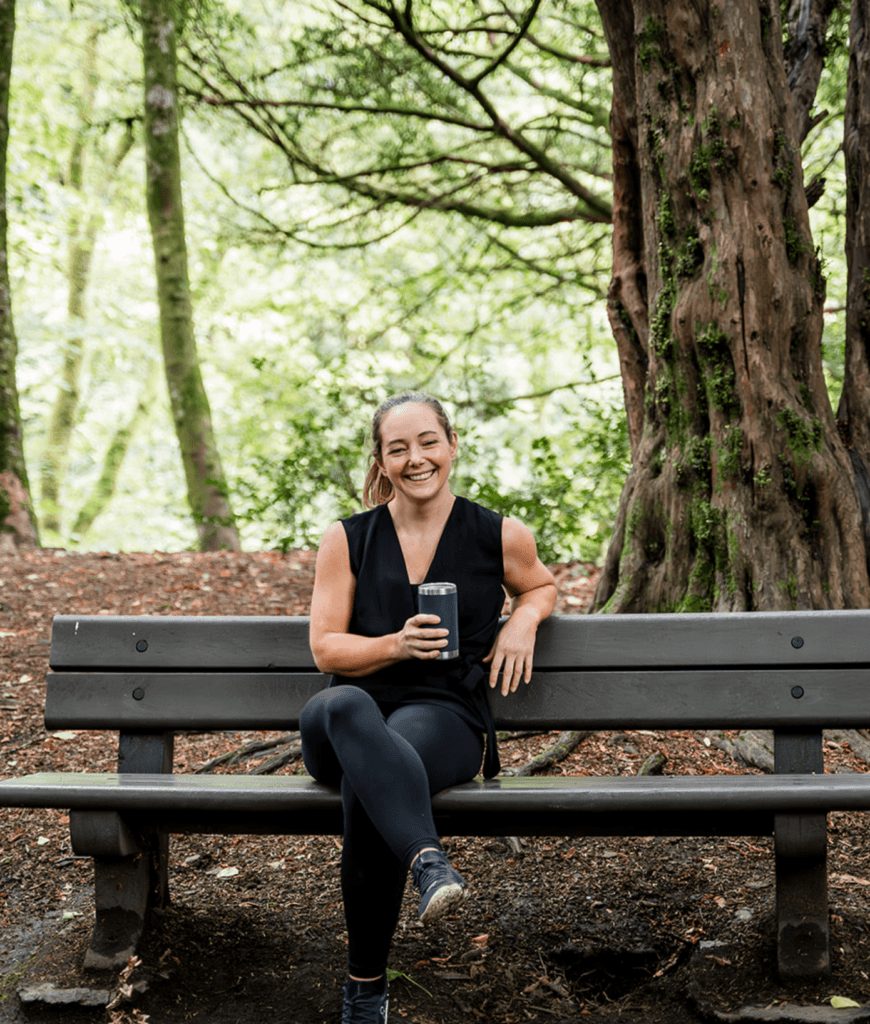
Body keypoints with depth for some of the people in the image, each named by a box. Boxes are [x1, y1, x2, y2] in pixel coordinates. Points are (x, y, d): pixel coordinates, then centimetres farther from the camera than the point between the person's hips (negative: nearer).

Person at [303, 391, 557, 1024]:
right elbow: (325, 648, 8)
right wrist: (395, 645, -12)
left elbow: (542, 584, 31)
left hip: (446, 717, -1)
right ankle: (428, 862, -57)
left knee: (365, 785, -37)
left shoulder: (501, 537, 10)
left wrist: (524, 619, 6)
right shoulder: (346, 540, 10)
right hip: (351, 721, 1)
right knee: (345, 707, -40)